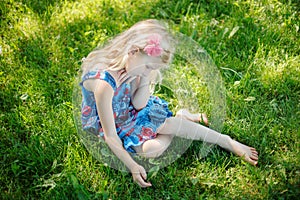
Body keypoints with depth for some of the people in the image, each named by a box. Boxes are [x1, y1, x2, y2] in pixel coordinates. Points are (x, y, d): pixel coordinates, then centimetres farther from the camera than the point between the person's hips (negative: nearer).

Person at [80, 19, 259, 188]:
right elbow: (110, 136, -30)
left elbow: (139, 105, -7)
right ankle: (181, 118, -2)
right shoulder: (104, 83, -37)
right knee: (150, 149, -25)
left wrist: (145, 79, -23)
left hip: (129, 112, 6)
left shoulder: (129, 67, -16)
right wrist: (132, 166, -27)